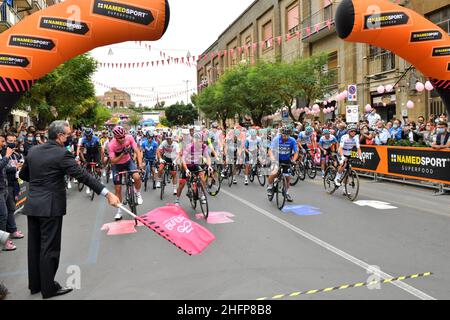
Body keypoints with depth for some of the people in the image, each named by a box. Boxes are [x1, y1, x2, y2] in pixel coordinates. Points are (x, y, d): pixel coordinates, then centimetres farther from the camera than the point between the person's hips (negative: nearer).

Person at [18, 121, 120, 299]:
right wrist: (107, 194, -22)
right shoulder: (61, 154, -16)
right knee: (49, 248, 3)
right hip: (50, 207, -7)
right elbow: (83, 176, -21)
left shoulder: (33, 151, 5)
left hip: (32, 205, 7)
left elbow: (23, 175, 17)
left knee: (35, 246, 16)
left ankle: (35, 284, 29)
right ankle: (49, 288, 13)